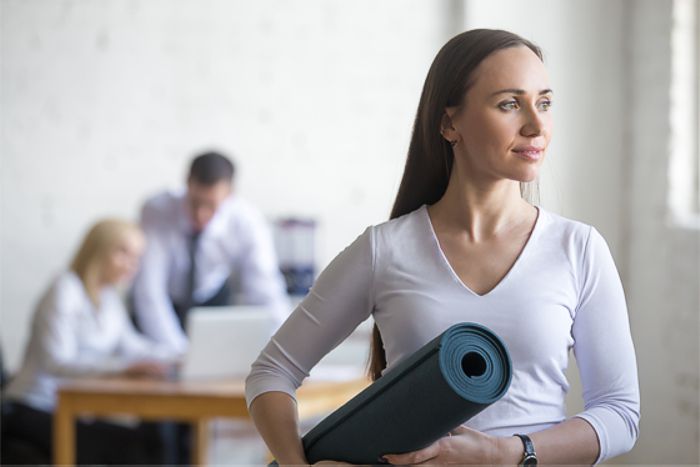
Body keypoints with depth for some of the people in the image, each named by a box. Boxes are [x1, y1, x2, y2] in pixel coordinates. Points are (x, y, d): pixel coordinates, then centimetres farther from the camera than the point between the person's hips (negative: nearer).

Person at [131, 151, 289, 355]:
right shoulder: (156, 212, -33)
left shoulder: (249, 223, -28)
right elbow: (149, 293, -34)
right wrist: (177, 351, -42)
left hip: (213, 298, 1)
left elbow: (266, 294, -30)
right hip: (165, 301, -1)